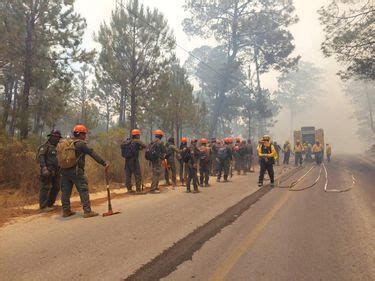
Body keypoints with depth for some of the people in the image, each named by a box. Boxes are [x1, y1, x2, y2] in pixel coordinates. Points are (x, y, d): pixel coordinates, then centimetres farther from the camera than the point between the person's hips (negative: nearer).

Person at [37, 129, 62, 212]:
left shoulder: (55, 148, 20)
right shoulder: (45, 146, -6)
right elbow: (40, 157, -18)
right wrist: (44, 168, -29)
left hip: (55, 172, 9)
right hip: (47, 171, -9)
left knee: (56, 188, 11)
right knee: (45, 188, -5)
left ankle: (50, 204, 23)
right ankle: (43, 207, 0)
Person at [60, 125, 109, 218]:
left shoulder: (66, 142, 15)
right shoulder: (81, 143, -8)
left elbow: (59, 155, 17)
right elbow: (93, 154, -13)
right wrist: (104, 163, -13)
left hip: (64, 170, 8)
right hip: (76, 171, -8)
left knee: (65, 191, 13)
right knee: (83, 190, -3)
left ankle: (66, 211, 22)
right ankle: (87, 211, -2)